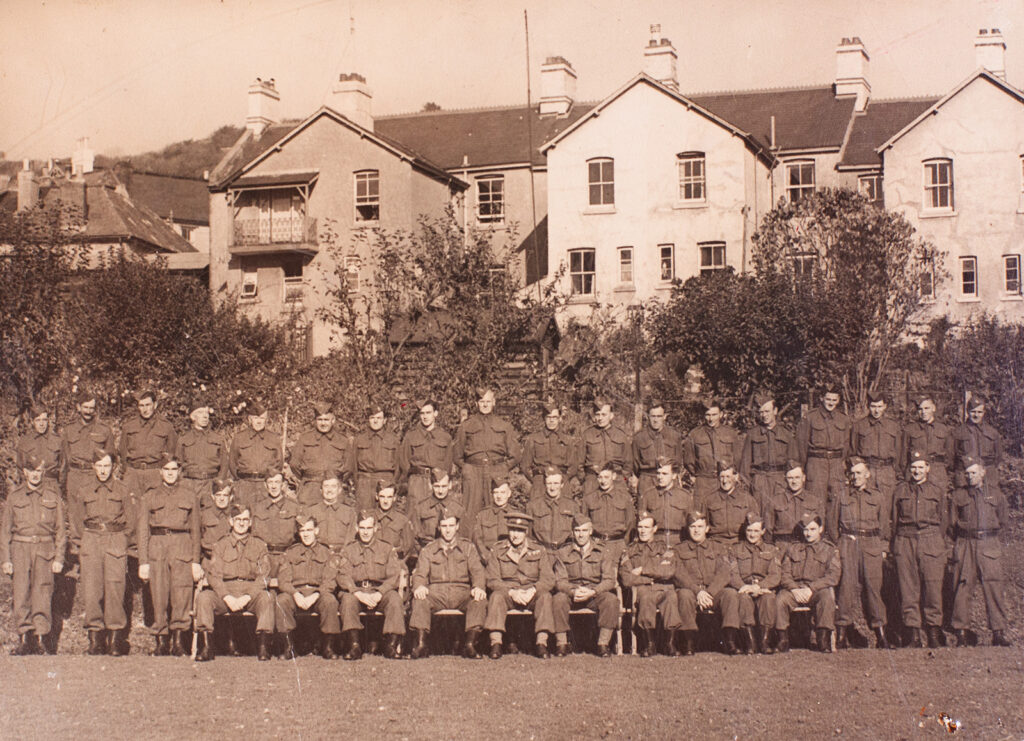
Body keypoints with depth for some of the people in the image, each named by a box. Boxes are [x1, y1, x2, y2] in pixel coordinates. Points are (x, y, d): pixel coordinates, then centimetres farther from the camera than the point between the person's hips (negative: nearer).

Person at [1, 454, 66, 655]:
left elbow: (60, 530, 9)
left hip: (45, 550, -1)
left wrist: (59, 558, 2)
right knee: (21, 595, -3)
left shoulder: (53, 495, 7)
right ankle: (24, 639, 4)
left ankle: (41, 638, -1)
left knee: (43, 595, -8)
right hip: (20, 549, 1)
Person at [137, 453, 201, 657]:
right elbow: (143, 530, 10)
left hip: (182, 548, 0)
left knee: (182, 596, -8)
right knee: (158, 598, -3)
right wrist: (143, 561, 2)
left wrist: (196, 561, 7)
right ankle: (161, 642, 6)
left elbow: (195, 529, 12)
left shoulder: (190, 495, 13)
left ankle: (178, 641, 0)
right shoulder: (150, 496, 13)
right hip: (156, 548, 0)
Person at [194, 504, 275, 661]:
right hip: (225, 591, 1)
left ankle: (263, 647, -30)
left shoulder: (259, 545, 12)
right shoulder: (221, 545, 14)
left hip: (252, 591, -1)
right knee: (203, 598, -28)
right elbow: (214, 576, 3)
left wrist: (246, 597, -14)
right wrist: (228, 598, -15)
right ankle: (207, 647, -26)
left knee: (266, 598, -33)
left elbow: (263, 577, 2)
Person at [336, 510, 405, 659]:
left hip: (381, 591, 0)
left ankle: (391, 645, -30)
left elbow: (394, 576, 3)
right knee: (347, 598, -34)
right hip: (356, 591, 0)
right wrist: (358, 593, -18)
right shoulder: (348, 551, 16)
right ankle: (354, 645, -33)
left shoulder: (387, 549, 15)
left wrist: (378, 594, -16)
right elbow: (343, 576, 2)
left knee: (395, 598, -32)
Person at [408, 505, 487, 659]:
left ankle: (470, 645, -31)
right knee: (419, 600, -33)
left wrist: (478, 587, -18)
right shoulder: (428, 550, 17)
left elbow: (477, 571, 5)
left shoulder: (468, 547, 17)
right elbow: (420, 574, 6)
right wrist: (419, 586, -19)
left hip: (461, 593, 0)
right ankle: (421, 644, -32)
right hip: (436, 593, 0)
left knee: (480, 601, -32)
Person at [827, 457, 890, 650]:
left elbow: (884, 525, 14)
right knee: (847, 586, -7)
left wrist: (883, 548, 7)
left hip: (872, 546, 1)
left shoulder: (878, 497, 11)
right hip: (847, 545, 0)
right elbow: (832, 525, 12)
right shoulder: (841, 496, 10)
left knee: (873, 587, -1)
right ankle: (842, 634, -4)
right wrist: (839, 545, 4)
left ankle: (880, 633, 7)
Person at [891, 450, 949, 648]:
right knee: (908, 590, -1)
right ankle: (913, 636, 4)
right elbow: (894, 521, 13)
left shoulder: (938, 492, 12)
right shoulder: (900, 491, 13)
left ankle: (934, 636, 3)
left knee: (933, 589, -5)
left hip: (931, 543, -1)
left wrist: (940, 549, 5)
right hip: (905, 542, 1)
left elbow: (944, 523, 12)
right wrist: (895, 548, 5)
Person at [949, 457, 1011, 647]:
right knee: (962, 589, -3)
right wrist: (967, 536, 8)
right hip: (965, 546, 0)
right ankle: (961, 633, 2)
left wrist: (987, 534, 13)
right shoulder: (958, 495, 8)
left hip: (990, 546, 0)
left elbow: (1003, 520, 16)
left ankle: (999, 633, -1)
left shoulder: (996, 493, 10)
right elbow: (952, 522, 12)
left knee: (995, 589, -5)